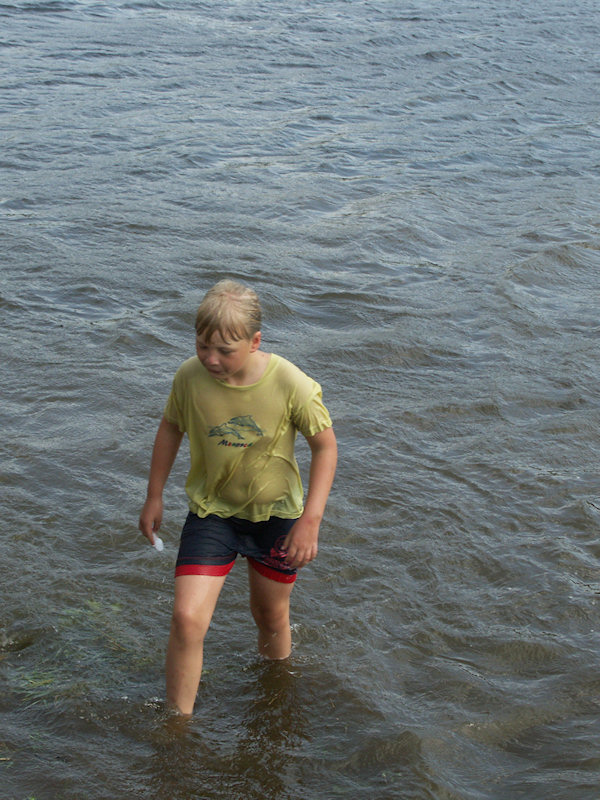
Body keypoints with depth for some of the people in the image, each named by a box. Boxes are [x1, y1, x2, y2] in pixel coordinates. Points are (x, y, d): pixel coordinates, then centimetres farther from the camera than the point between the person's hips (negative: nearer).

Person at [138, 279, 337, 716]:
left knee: (271, 616, 18)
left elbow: (326, 446, -11)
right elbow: (171, 428, 2)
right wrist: (154, 497, 9)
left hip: (276, 514, 0)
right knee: (187, 619, -13)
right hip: (211, 511, 1)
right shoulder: (189, 377, -19)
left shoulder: (292, 385, -25)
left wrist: (310, 520, -16)